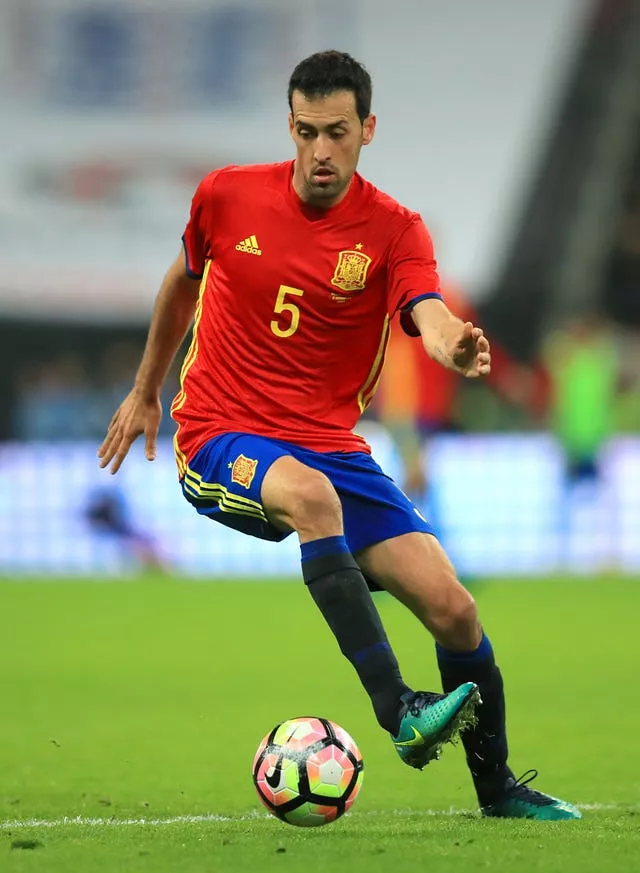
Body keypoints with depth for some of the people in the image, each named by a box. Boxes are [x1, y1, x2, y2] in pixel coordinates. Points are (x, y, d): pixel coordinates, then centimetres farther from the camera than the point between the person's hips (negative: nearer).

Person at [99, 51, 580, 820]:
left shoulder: (394, 230, -4)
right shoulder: (227, 196, 0)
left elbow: (431, 319, -24)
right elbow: (183, 281, 20)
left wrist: (458, 347, -48)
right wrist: (144, 392, 27)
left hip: (330, 448, 2)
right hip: (220, 441, -2)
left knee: (451, 605, -11)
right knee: (311, 494, -38)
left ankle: (496, 787, 13)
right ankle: (399, 713, -43)